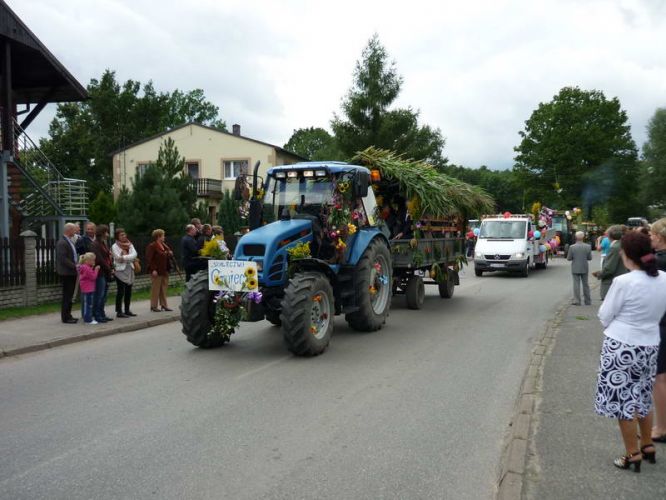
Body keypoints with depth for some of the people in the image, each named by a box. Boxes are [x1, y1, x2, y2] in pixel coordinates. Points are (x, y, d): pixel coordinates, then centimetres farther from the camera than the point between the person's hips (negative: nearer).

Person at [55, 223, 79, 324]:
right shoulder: (62, 243, -14)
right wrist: (75, 267, -20)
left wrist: (76, 266, 10)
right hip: (66, 273, -9)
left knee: (69, 295, 14)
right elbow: (63, 259, -21)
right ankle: (65, 317, 3)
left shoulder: (69, 241, 16)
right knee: (67, 295, -3)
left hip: (72, 272, 9)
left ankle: (68, 315, 22)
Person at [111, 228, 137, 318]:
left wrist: (124, 257, -15)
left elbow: (134, 254, -4)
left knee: (128, 291, 8)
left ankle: (127, 310, 17)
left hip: (130, 270, 5)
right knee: (120, 292, -7)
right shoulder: (115, 246, -2)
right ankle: (119, 311, -3)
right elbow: (118, 258, -13)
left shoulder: (130, 245, 13)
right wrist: (130, 258, -8)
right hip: (120, 270, -5)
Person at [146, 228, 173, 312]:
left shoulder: (164, 245, 17)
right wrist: (153, 270, -22)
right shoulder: (152, 246, -10)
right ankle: (153, 306, 5)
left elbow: (169, 255, 29)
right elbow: (149, 259, -17)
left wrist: (170, 254, 4)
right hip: (156, 271, -8)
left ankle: (164, 305, 17)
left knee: (164, 288, 11)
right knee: (155, 289, -2)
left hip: (164, 271, 8)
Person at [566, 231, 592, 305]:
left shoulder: (572, 247, -13)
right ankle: (587, 301, 19)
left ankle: (577, 300, 1)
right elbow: (590, 258, -2)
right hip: (585, 268, 2)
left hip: (575, 269, -2)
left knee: (576, 284, 3)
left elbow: (568, 258, -8)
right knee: (585, 284, 12)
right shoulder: (588, 246, -8)